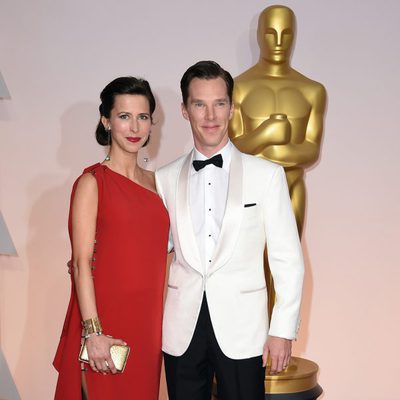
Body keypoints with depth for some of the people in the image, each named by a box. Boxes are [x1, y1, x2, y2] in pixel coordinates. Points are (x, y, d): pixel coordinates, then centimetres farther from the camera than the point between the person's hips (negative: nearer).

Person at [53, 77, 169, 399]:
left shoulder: (153, 181, 11)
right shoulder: (92, 182, -7)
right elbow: (82, 263, -12)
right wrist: (92, 332, -17)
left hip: (148, 322, 6)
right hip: (105, 321, -6)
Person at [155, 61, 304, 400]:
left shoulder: (267, 175, -1)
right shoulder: (165, 179, 6)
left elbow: (288, 259, -1)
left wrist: (283, 330, -5)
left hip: (241, 333, -2)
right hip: (182, 331, 2)